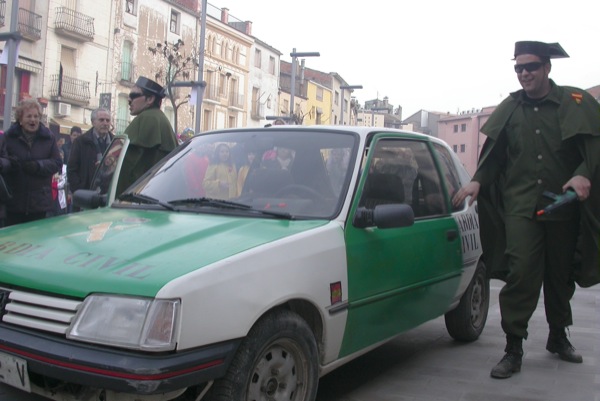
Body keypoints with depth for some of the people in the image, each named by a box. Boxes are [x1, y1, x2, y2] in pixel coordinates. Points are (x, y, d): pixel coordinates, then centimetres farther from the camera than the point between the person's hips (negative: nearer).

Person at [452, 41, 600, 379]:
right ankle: (514, 350, -4)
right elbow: (494, 153, 14)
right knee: (521, 274, -11)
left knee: (560, 275, 14)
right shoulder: (510, 108, 10)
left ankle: (559, 337, 35)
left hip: (563, 206, 0)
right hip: (520, 206, 0)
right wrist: (478, 180, 0)